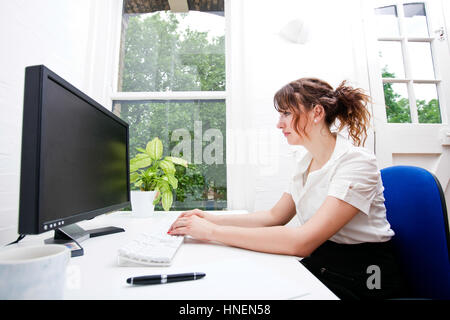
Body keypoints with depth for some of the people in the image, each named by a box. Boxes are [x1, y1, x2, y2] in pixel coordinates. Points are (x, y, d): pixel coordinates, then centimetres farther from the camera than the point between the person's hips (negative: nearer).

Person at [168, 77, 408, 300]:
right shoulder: (304, 162, 3)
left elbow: (301, 242, -31)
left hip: (360, 280, -5)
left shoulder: (356, 162, -21)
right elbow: (274, 216, 5)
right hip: (320, 264, 6)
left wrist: (213, 232, -28)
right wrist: (214, 219, -6)